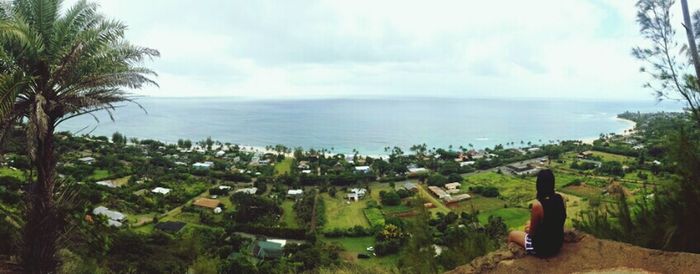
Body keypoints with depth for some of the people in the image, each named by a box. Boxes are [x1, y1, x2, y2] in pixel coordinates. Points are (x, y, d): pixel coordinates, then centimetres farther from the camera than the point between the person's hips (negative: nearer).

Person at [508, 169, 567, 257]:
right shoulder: (560, 198, -10)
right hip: (557, 243, 6)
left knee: (512, 234, 19)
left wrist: (529, 230, 5)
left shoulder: (537, 204, -30)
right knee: (528, 223, 31)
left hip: (542, 248, -6)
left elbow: (532, 232, -17)